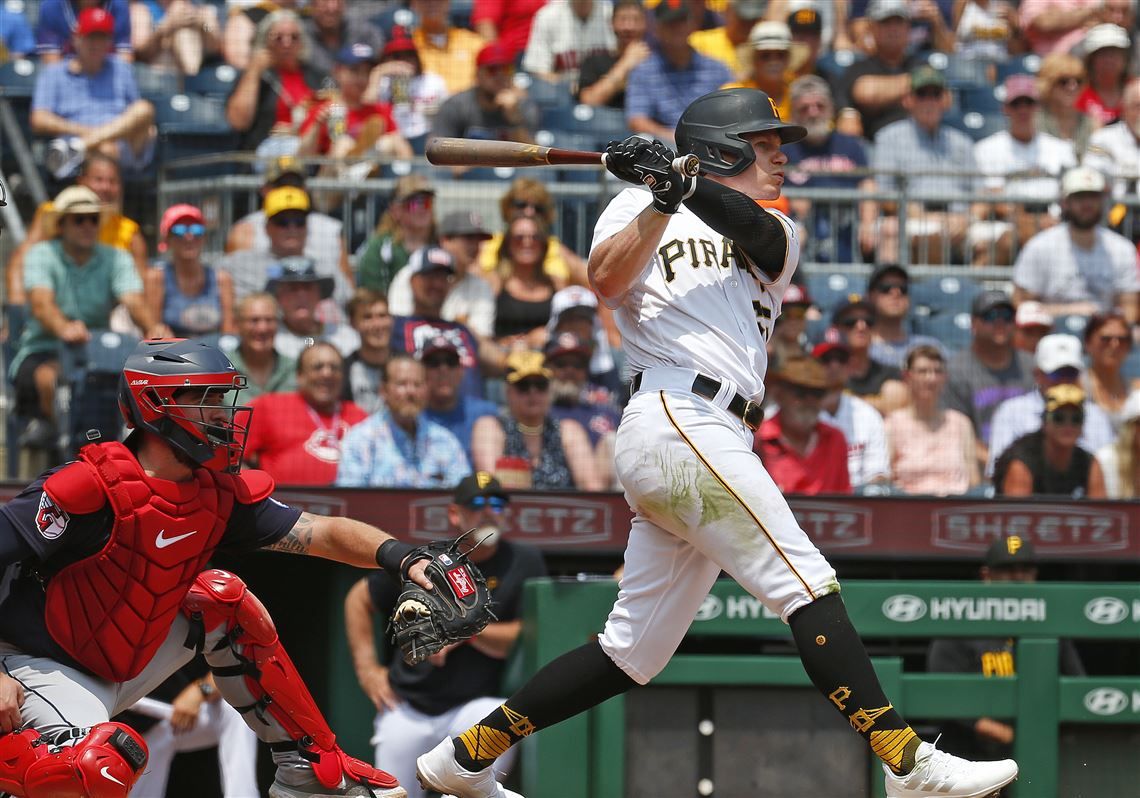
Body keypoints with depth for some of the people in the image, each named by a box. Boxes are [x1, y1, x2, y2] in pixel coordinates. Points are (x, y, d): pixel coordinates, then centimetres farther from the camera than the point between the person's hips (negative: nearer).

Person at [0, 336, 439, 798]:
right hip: (40, 668, -8)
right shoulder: (93, 488, -24)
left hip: (122, 669, 8)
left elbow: (323, 534, -4)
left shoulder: (220, 494, -2)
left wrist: (403, 559, -23)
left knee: (222, 599, 3)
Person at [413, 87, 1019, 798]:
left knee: (634, 651, 8)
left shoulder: (776, 232, 25)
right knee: (806, 582, -15)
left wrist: (686, 186, -16)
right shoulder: (639, 208, 11)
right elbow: (605, 280, -8)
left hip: (716, 441, 7)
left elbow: (757, 231, -1)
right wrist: (662, 199, -16)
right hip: (677, 416, -7)